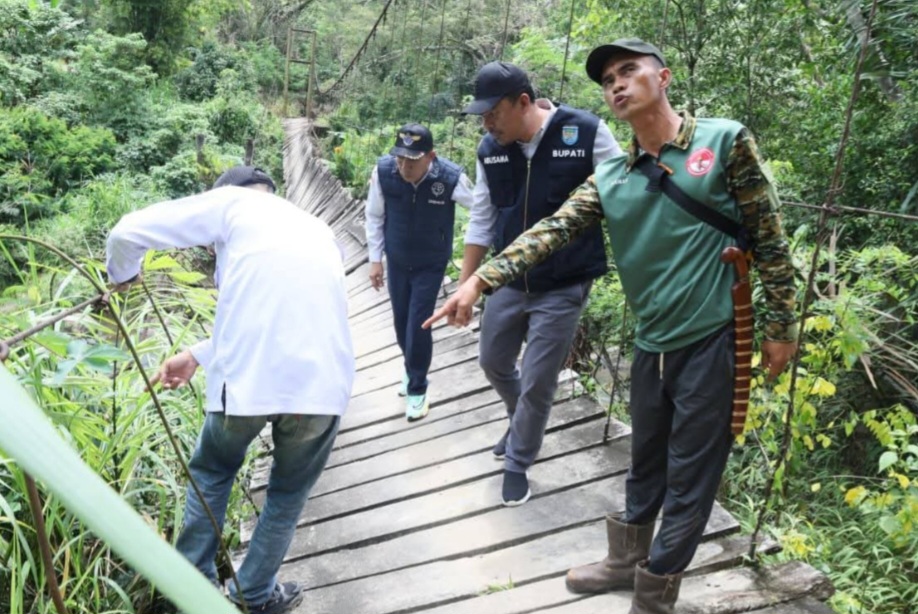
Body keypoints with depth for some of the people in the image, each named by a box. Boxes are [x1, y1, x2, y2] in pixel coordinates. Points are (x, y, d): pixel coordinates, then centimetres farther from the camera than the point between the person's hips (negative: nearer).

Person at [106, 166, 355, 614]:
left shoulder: (233, 202, 11)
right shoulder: (317, 230, 28)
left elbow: (128, 233, 6)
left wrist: (122, 276, 28)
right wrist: (198, 355, 31)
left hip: (247, 379, -3)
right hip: (322, 383, 3)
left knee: (211, 471, 27)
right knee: (289, 492, 26)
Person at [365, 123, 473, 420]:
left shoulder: (451, 177, -29)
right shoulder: (383, 170, -22)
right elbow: (375, 216, -5)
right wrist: (375, 258, -1)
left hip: (431, 265, -3)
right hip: (396, 261, 3)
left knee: (418, 326, -4)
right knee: (401, 322, 15)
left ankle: (417, 389, 18)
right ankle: (412, 370, 43)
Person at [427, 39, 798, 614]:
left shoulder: (724, 141, -5)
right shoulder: (609, 179, 6)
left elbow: (768, 236, -3)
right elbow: (551, 232, -4)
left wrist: (781, 325, -2)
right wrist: (480, 280, -15)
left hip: (711, 343, -4)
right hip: (652, 346, 4)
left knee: (688, 482, 7)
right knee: (646, 467, 21)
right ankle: (628, 561, 42)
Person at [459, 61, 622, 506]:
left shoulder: (586, 133, -17)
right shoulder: (490, 149, -3)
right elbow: (481, 221, 5)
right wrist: (464, 285, 7)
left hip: (563, 288, -5)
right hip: (508, 283, 5)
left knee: (536, 384, 0)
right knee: (493, 363, 19)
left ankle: (518, 464, 26)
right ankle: (521, 422, 50)